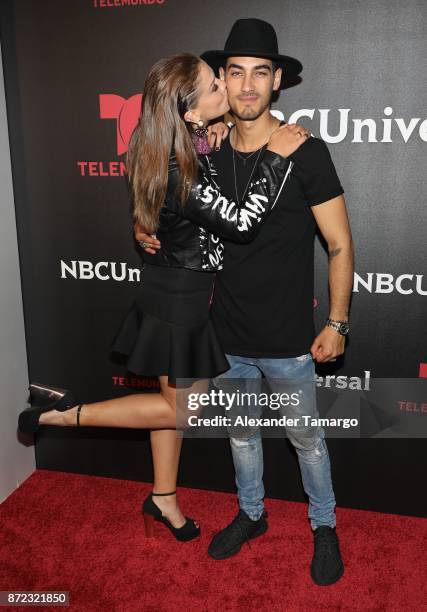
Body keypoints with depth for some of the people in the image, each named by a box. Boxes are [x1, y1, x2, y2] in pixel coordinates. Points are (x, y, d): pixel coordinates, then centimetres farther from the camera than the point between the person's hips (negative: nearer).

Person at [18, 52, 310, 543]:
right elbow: (242, 222, -29)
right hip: (179, 297, -9)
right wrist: (275, 157, -24)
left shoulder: (190, 144, 0)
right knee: (181, 409, 9)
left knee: (176, 397, 20)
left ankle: (163, 499, 40)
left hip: (181, 288, 9)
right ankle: (64, 412, 13)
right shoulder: (178, 171, -28)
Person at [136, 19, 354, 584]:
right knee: (241, 433, 22)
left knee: (306, 438, 15)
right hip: (227, 338, 4)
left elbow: (340, 245, -9)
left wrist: (337, 324, -13)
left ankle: (325, 527, 40)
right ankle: (251, 514, 47)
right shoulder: (208, 153, 1)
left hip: (288, 343, -4)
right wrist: (147, 226, -1)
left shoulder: (305, 153, -12)